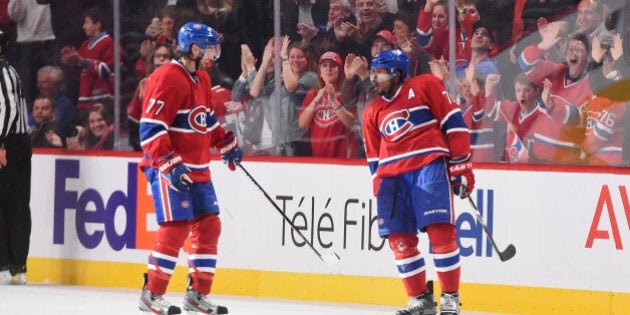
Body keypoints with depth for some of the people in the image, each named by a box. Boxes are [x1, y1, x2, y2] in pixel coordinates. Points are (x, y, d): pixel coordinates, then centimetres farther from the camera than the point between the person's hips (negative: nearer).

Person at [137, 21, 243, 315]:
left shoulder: (201, 79, 14)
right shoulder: (167, 79, -17)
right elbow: (150, 128, -22)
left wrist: (226, 144, 23)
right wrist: (169, 164, -27)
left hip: (197, 169, 10)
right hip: (169, 169, -10)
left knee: (209, 225, 8)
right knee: (177, 225, -15)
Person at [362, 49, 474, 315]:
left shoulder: (425, 86, 2)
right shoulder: (372, 113, 20)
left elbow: (453, 122, -2)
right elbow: (375, 159, 23)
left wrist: (461, 166, -6)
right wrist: (380, 193, 13)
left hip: (429, 165, -6)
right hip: (393, 174, 6)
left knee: (440, 231, -14)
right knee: (400, 238, -1)